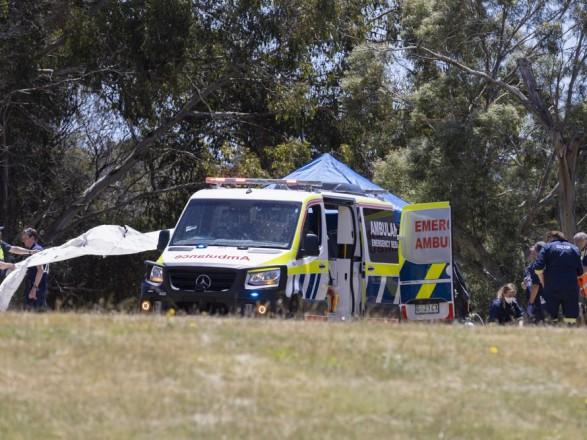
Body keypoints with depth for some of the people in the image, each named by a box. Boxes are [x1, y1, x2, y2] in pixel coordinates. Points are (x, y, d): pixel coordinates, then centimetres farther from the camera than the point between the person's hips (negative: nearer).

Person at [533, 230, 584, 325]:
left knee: (550, 318, 0)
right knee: (571, 320, 3)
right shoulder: (574, 248, 15)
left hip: (552, 288, -2)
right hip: (572, 288, 2)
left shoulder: (548, 247, 6)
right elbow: (580, 272, 10)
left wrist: (542, 282, 10)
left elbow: (538, 268, -5)